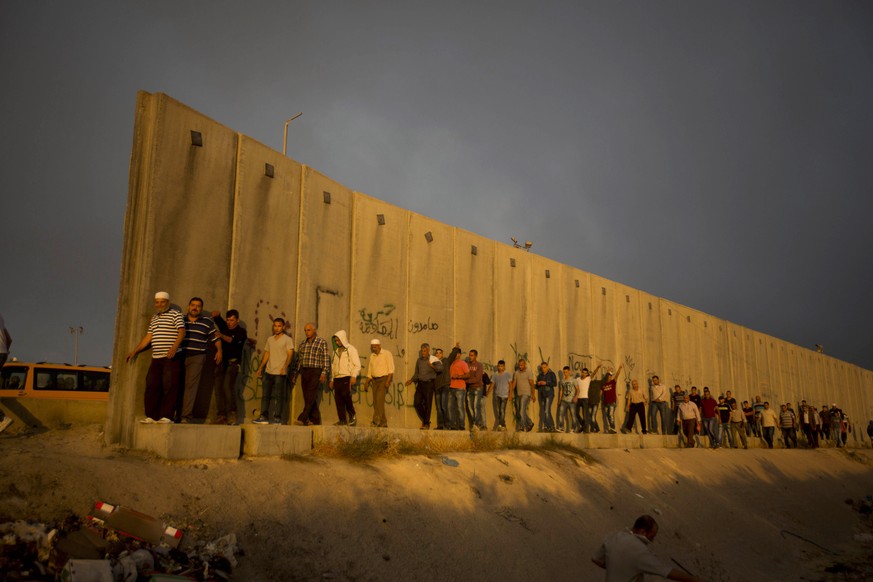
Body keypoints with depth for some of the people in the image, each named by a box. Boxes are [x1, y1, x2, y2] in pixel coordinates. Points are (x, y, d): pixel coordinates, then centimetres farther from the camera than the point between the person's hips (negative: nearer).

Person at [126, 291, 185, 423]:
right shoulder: (154, 318, 22)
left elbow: (182, 332, -11)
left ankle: (166, 416, -7)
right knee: (151, 386, 5)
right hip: (156, 358, 7)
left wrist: (174, 347, -24)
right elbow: (148, 337, 24)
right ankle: (152, 416, 11)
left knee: (169, 387, -8)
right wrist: (134, 351, 21)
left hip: (171, 357, -7)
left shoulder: (175, 314, 1)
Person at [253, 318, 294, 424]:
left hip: (280, 373, -6)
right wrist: (260, 368, 17)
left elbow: (290, 354, -11)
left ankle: (277, 419, 3)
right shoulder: (270, 339, 15)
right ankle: (264, 417, 14)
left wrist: (285, 367, -25)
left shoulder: (287, 339, -3)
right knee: (265, 395, 8)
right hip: (268, 372, 6)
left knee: (279, 397, -2)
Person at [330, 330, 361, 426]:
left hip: (347, 377, -6)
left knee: (346, 395, -22)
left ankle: (352, 415, -5)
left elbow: (357, 365, -4)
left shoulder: (351, 349, 2)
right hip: (337, 378, 6)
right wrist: (332, 380, 19)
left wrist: (354, 376, -16)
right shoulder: (336, 351, 21)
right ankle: (342, 420, 4)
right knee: (338, 400, -1)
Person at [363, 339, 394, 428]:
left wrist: (388, 380, -18)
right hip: (375, 380, 6)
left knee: (380, 399, -18)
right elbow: (369, 371, 19)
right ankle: (383, 422, 9)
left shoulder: (387, 354, -2)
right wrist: (367, 383, 11)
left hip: (384, 378, -6)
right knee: (376, 401, 3)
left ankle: (376, 421, -21)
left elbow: (391, 369, -8)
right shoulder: (372, 356, 15)